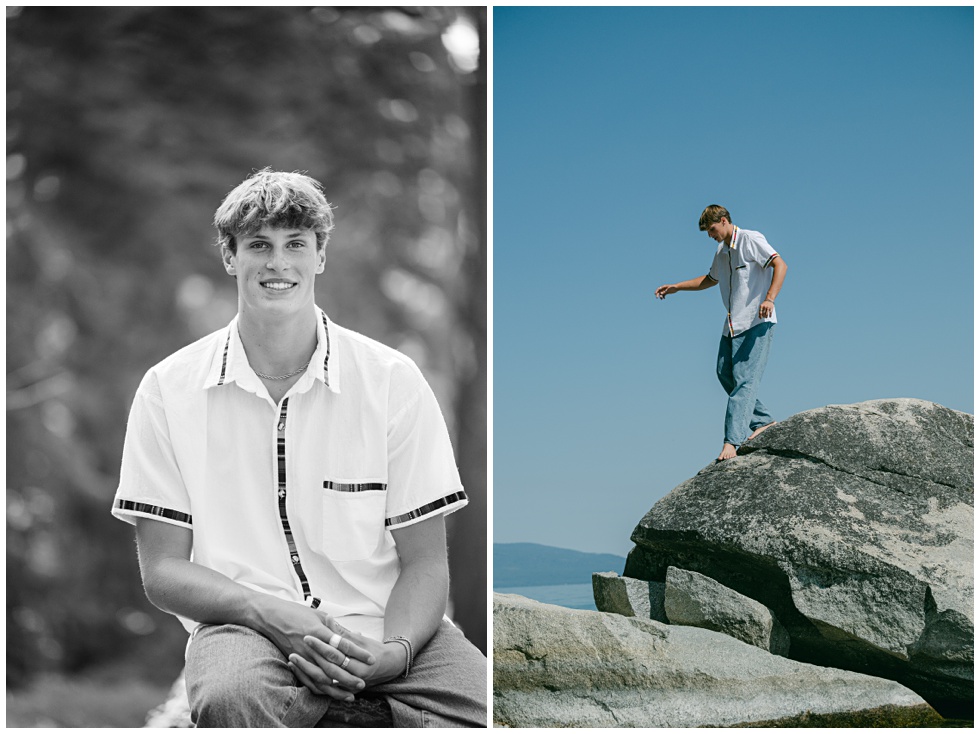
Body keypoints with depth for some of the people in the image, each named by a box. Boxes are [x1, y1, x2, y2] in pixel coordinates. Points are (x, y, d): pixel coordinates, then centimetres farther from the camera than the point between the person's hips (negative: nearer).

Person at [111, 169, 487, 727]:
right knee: (230, 697, -36)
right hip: (245, 625, 0)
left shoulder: (394, 381, 2)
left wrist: (394, 652, -18)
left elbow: (424, 563, 3)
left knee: (484, 706, -29)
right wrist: (271, 613, -16)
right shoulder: (169, 389, 3)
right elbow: (162, 570, 3)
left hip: (383, 626, 0)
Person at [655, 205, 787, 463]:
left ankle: (732, 441, -23)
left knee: (744, 379, -15)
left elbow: (780, 265, -18)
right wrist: (676, 287, 30)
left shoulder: (751, 240, -8)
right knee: (725, 374, 5)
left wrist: (769, 299, -32)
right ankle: (762, 421, 17)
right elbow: (711, 279, 36)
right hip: (733, 325, 9)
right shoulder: (721, 251, 18)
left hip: (756, 323, -9)